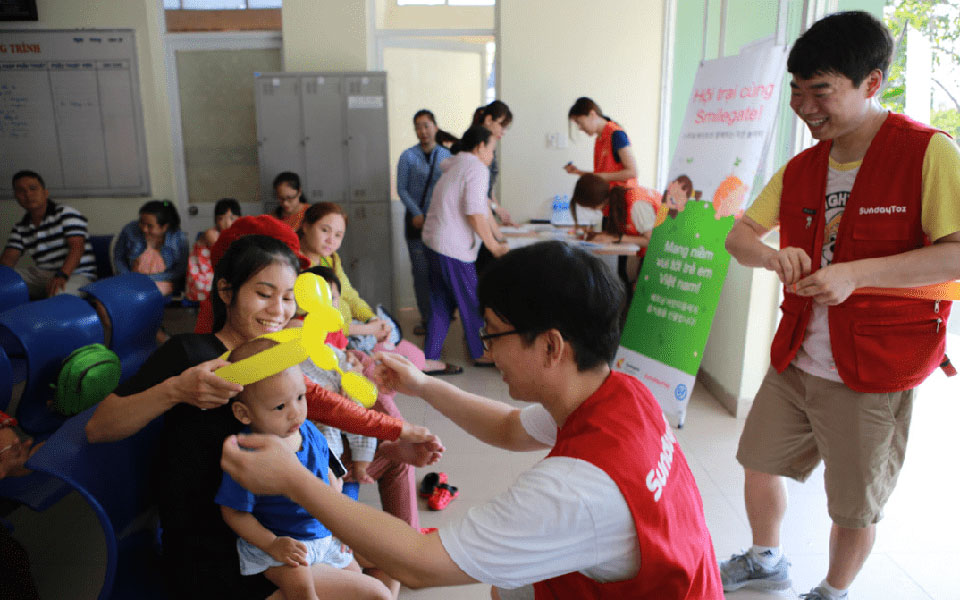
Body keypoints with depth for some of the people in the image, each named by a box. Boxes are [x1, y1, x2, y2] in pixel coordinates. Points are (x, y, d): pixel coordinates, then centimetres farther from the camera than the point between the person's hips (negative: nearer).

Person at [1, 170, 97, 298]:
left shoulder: (66, 214, -3)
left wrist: (62, 275, -33)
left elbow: (77, 248, -16)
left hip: (76, 274, -6)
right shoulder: (20, 228, 15)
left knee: (59, 294, -39)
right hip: (42, 275, 6)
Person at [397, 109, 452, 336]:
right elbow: (402, 188, -1)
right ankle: (426, 318, 12)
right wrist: (416, 213, -11)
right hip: (416, 220, -1)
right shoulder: (408, 156, 1)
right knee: (421, 271, 2)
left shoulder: (446, 155, 5)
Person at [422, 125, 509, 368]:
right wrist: (495, 247, -11)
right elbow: (475, 213, -18)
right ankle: (480, 354, 19)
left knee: (441, 303, 14)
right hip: (453, 248, -9)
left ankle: (430, 356, 18)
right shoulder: (477, 168, -11)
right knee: (472, 302, 6)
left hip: (433, 241, 9)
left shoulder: (454, 166, 19)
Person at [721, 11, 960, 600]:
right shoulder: (801, 169, 5)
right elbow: (738, 235, 8)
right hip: (795, 359, 6)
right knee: (759, 462, 19)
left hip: (873, 374, -6)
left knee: (855, 507, 11)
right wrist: (772, 255, -13)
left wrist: (856, 273, -27)